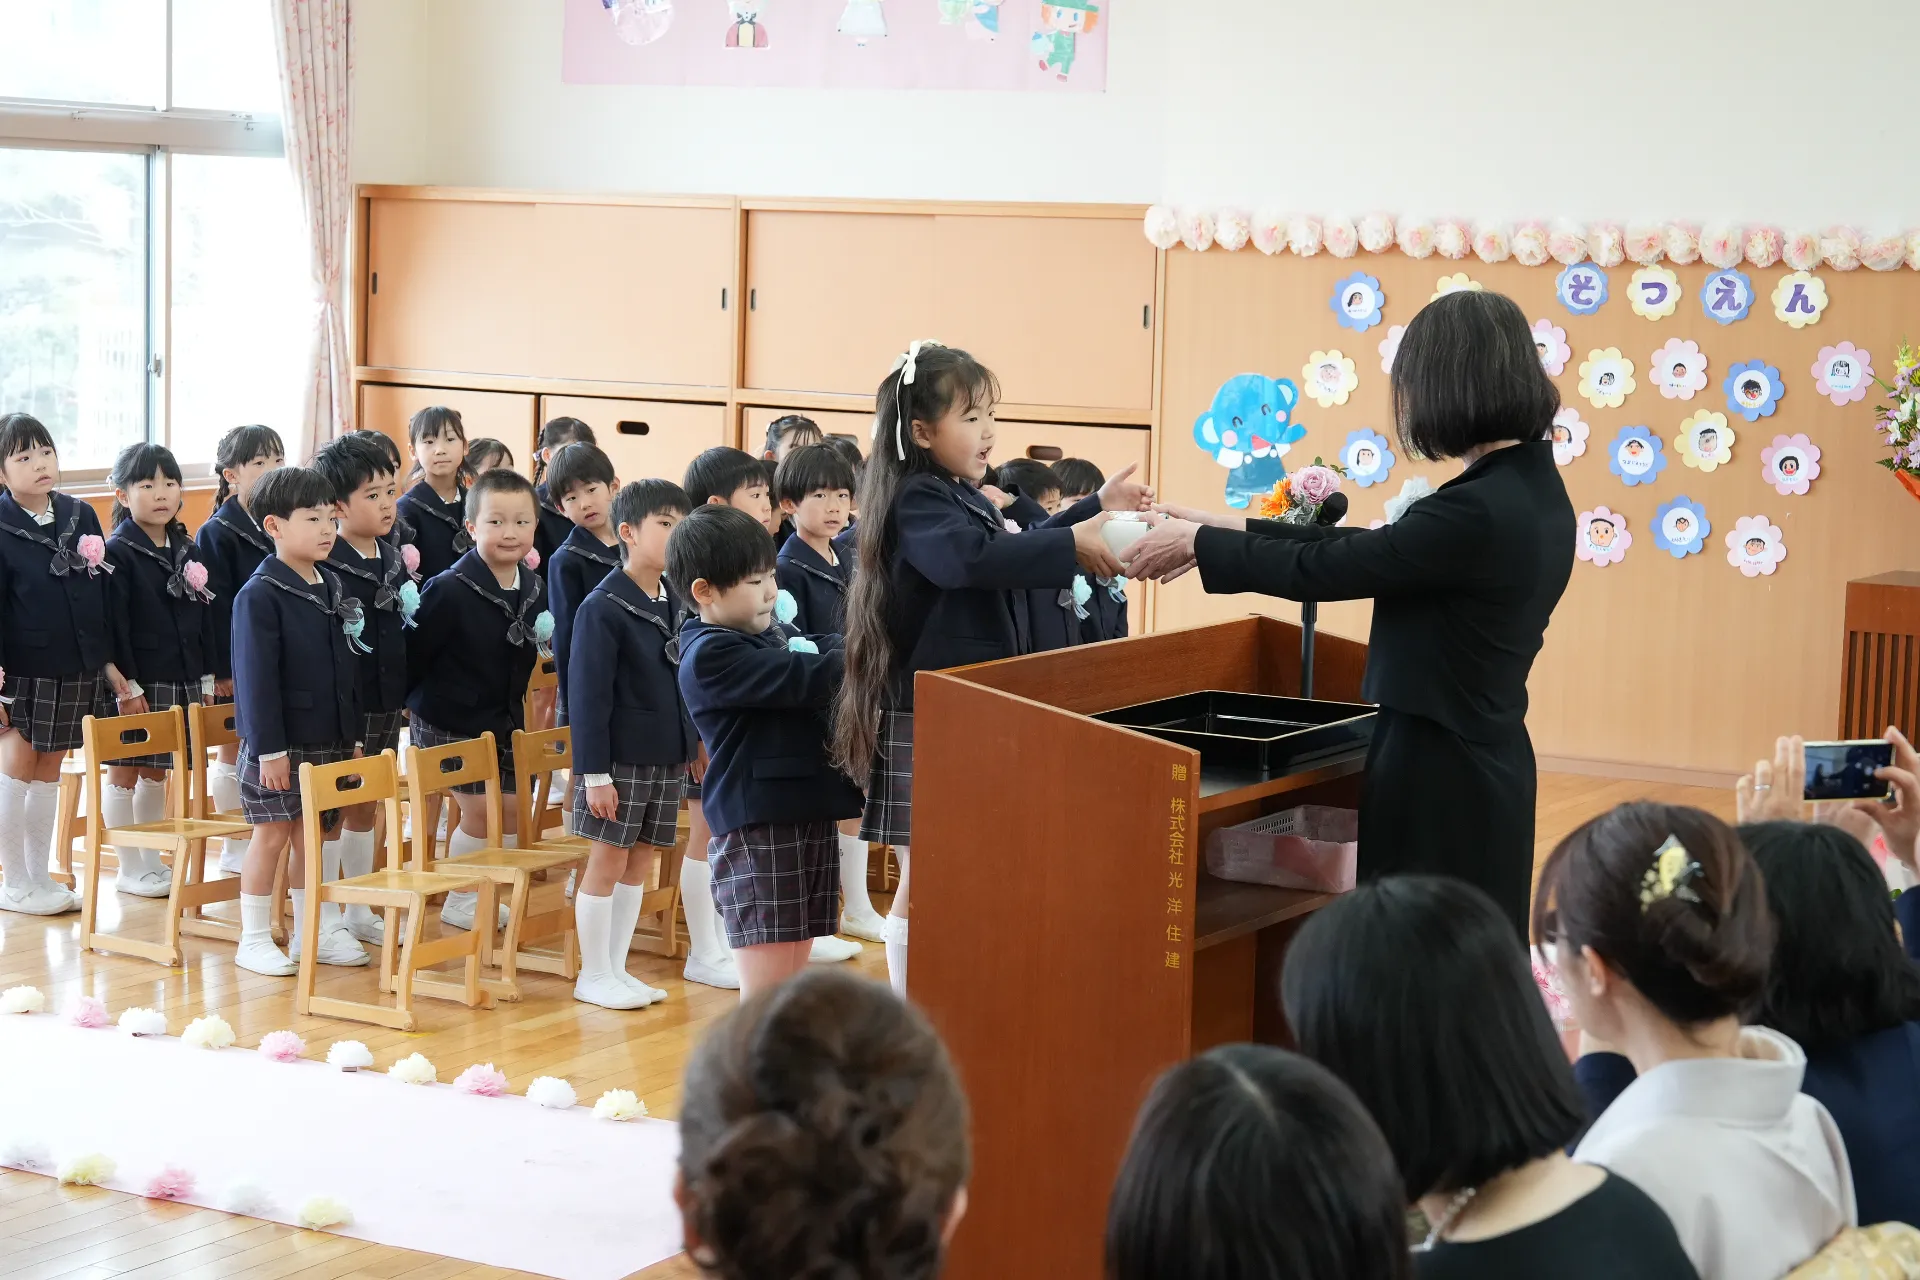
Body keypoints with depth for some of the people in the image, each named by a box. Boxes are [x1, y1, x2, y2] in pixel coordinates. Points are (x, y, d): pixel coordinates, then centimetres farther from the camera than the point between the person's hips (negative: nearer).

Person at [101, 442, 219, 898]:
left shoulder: (187, 550, 10)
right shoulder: (119, 553, -9)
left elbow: (203, 618, 13)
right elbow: (114, 625, -14)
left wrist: (206, 680, 10)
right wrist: (127, 685, -17)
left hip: (181, 680, 6)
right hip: (138, 683, -6)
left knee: (156, 773, 14)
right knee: (125, 772, 3)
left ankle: (152, 860, 23)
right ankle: (130, 869, 9)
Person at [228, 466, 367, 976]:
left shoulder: (332, 587, 10)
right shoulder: (260, 595, -14)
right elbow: (256, 677, -17)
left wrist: (352, 734, 14)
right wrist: (268, 748, -19)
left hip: (328, 740, 7)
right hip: (280, 743, -7)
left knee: (311, 836, 13)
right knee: (272, 835, 0)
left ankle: (315, 933, 20)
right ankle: (254, 939, 9)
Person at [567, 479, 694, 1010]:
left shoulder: (677, 603, 7)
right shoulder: (603, 607, -13)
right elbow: (588, 695, -14)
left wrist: (694, 745, 13)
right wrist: (594, 772, -17)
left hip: (667, 757, 7)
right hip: (619, 760, -7)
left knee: (641, 861, 11)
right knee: (608, 861, 1)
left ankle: (617, 968, 21)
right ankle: (593, 975, 11)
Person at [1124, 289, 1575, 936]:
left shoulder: (1477, 510, -24)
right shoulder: (1532, 490, 6)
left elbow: (1325, 570, -16)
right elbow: (1376, 549, 12)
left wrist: (1198, 544, -2)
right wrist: (1231, 530, 14)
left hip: (1438, 771, -9)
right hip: (1479, 760, 9)